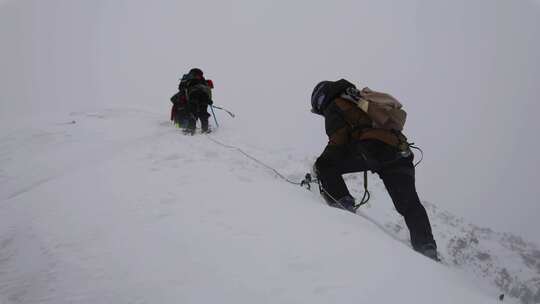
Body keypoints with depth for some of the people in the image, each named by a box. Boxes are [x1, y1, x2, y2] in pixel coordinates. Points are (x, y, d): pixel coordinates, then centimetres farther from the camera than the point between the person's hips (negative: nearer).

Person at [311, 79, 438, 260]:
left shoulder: (334, 107, 13)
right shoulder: (361, 98, 36)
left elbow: (338, 142, 2)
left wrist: (319, 165, 13)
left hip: (371, 148, -7)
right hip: (399, 153, 7)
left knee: (325, 165, 7)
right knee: (410, 205, 10)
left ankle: (342, 204, -5)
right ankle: (426, 248, 1)